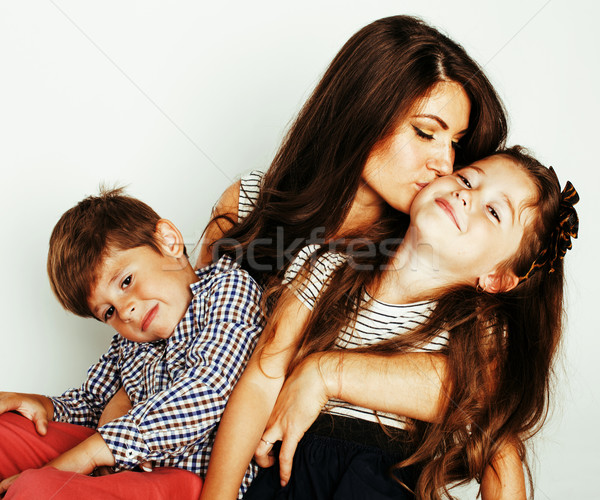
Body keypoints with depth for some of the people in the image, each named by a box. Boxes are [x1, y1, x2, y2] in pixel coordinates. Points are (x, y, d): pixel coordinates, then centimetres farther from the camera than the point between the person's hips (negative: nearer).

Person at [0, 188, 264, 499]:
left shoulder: (230, 286, -7)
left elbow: (207, 393, -21)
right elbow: (92, 403, 29)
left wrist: (86, 453, -19)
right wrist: (44, 406, 3)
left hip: (194, 474, -8)